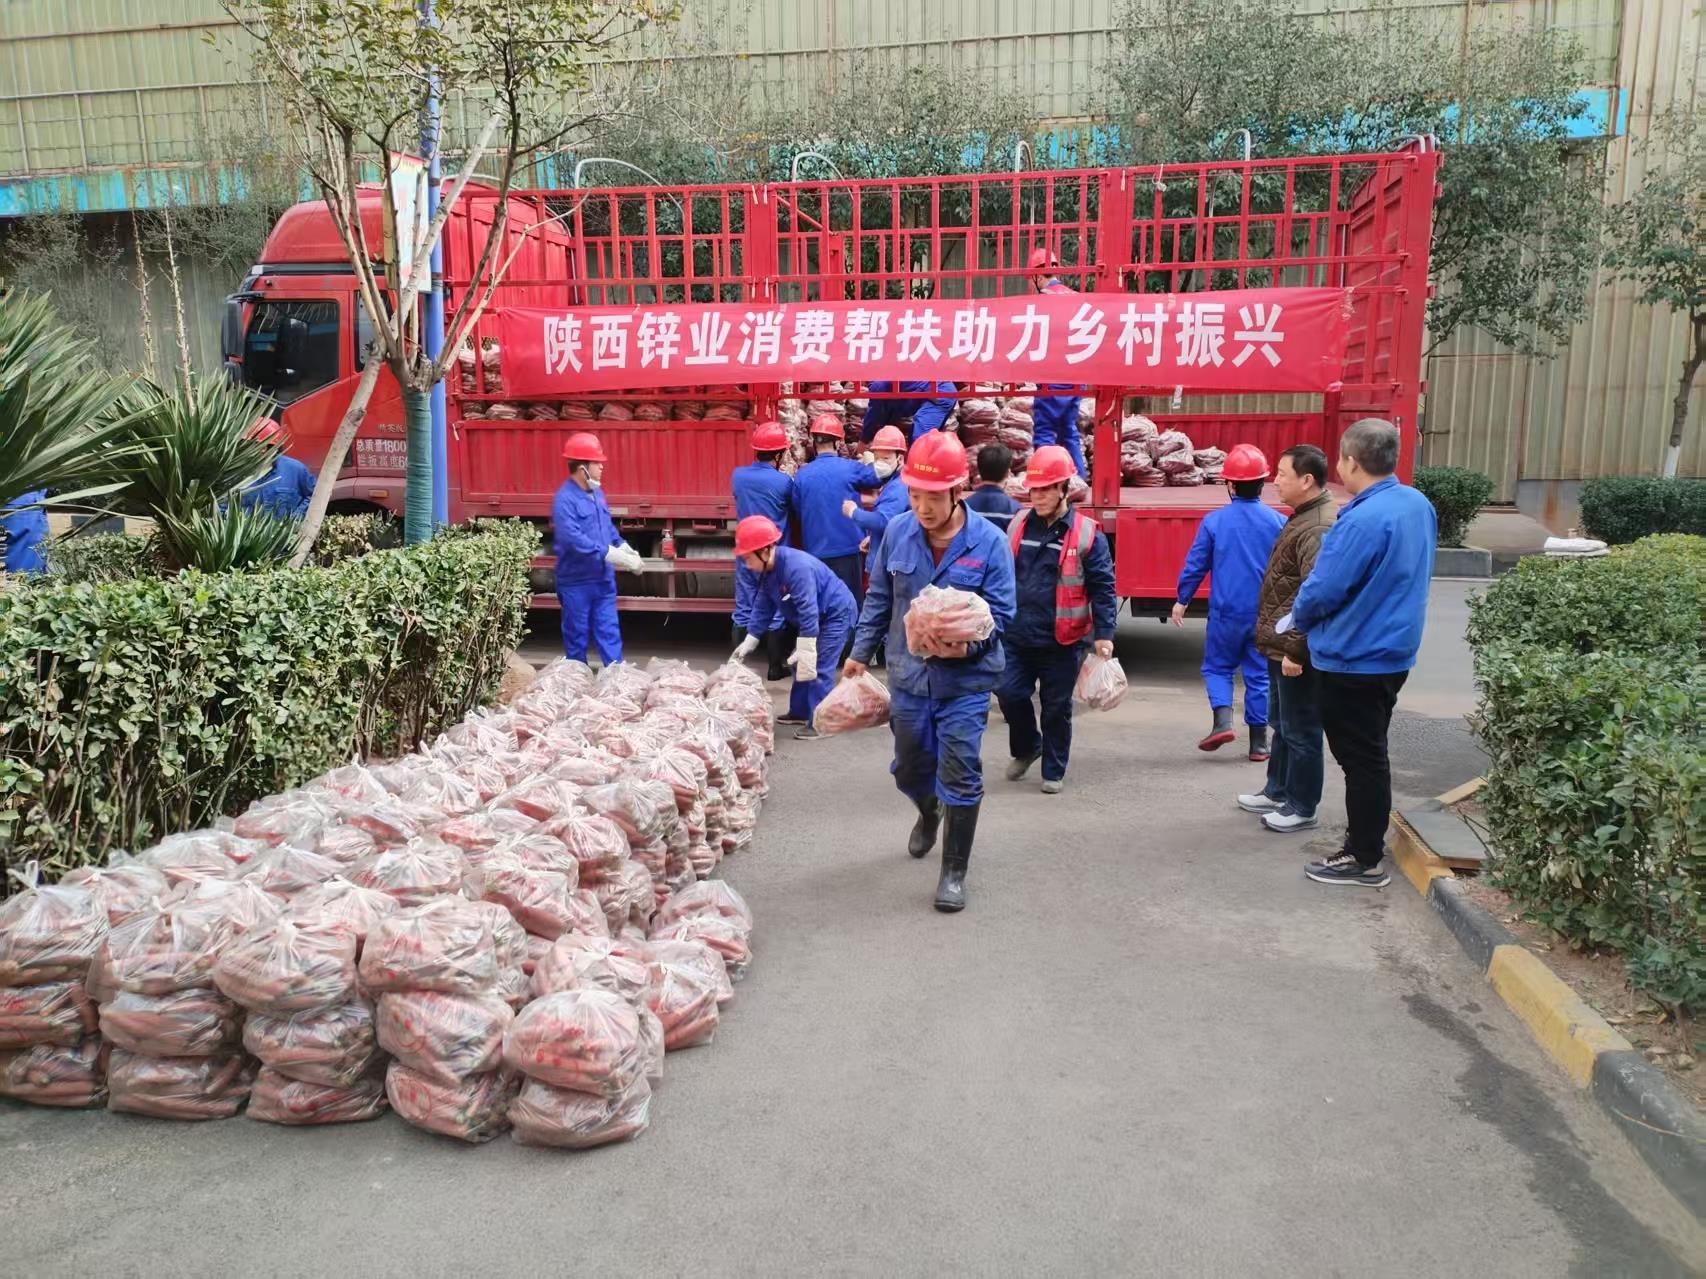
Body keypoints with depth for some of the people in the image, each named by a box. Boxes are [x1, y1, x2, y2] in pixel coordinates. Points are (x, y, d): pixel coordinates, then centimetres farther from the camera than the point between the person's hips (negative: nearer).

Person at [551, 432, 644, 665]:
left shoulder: (596, 493, 8)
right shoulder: (565, 499, -18)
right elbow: (573, 539, -28)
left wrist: (624, 548, 1)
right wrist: (611, 554, -29)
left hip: (603, 578, 7)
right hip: (576, 581, -7)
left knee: (609, 632, 9)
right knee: (577, 636, 7)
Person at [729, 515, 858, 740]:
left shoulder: (797, 568, -35)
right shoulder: (765, 570, -5)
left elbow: (808, 611, -35)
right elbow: (763, 607, 6)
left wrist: (807, 650, -34)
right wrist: (749, 642, 7)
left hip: (837, 613, -10)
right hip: (816, 617, 10)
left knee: (818, 668, -16)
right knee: (799, 663, 15)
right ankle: (800, 712, 27)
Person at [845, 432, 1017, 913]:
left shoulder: (988, 541, -14)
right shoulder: (897, 531, -4)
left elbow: (1000, 612, -11)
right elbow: (879, 598, 8)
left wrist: (967, 645, -28)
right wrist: (860, 652, 11)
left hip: (965, 680, -4)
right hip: (908, 674, 4)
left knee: (960, 775, -3)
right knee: (909, 769, 20)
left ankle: (954, 872, 13)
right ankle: (929, 811, 54)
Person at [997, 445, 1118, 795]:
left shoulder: (1087, 534, -6)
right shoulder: (1018, 526, 6)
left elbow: (1103, 589, -7)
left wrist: (1104, 634, -13)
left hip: (1062, 642, -3)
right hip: (1016, 636, 3)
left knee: (1057, 707, 6)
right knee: (1009, 694, 0)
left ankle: (1054, 771, 24)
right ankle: (1026, 748, 29)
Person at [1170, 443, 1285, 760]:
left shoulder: (1214, 521, -8)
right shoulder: (1277, 522, -4)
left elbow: (1195, 565, -3)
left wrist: (1182, 600, 10)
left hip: (1226, 612, -1)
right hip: (1265, 614, 2)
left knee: (1217, 666, 15)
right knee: (1259, 674, 10)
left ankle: (1223, 721, -6)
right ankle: (1258, 742, 14)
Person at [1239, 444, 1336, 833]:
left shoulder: (1319, 528, -21)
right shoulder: (1303, 517, 13)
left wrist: (1295, 650, -24)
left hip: (1296, 651, -10)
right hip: (1281, 646, 10)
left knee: (1300, 730, 2)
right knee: (1281, 724, 21)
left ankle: (1302, 808, 13)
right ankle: (1278, 791, 35)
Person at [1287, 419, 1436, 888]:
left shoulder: (1364, 520, -26)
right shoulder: (1418, 505, 4)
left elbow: (1324, 588, -23)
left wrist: (1296, 617, -2)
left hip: (1354, 657, -9)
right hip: (1394, 649, 9)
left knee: (1360, 757, 1)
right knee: (1370, 751, 21)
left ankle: (1365, 859, 11)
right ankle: (1368, 833, 34)